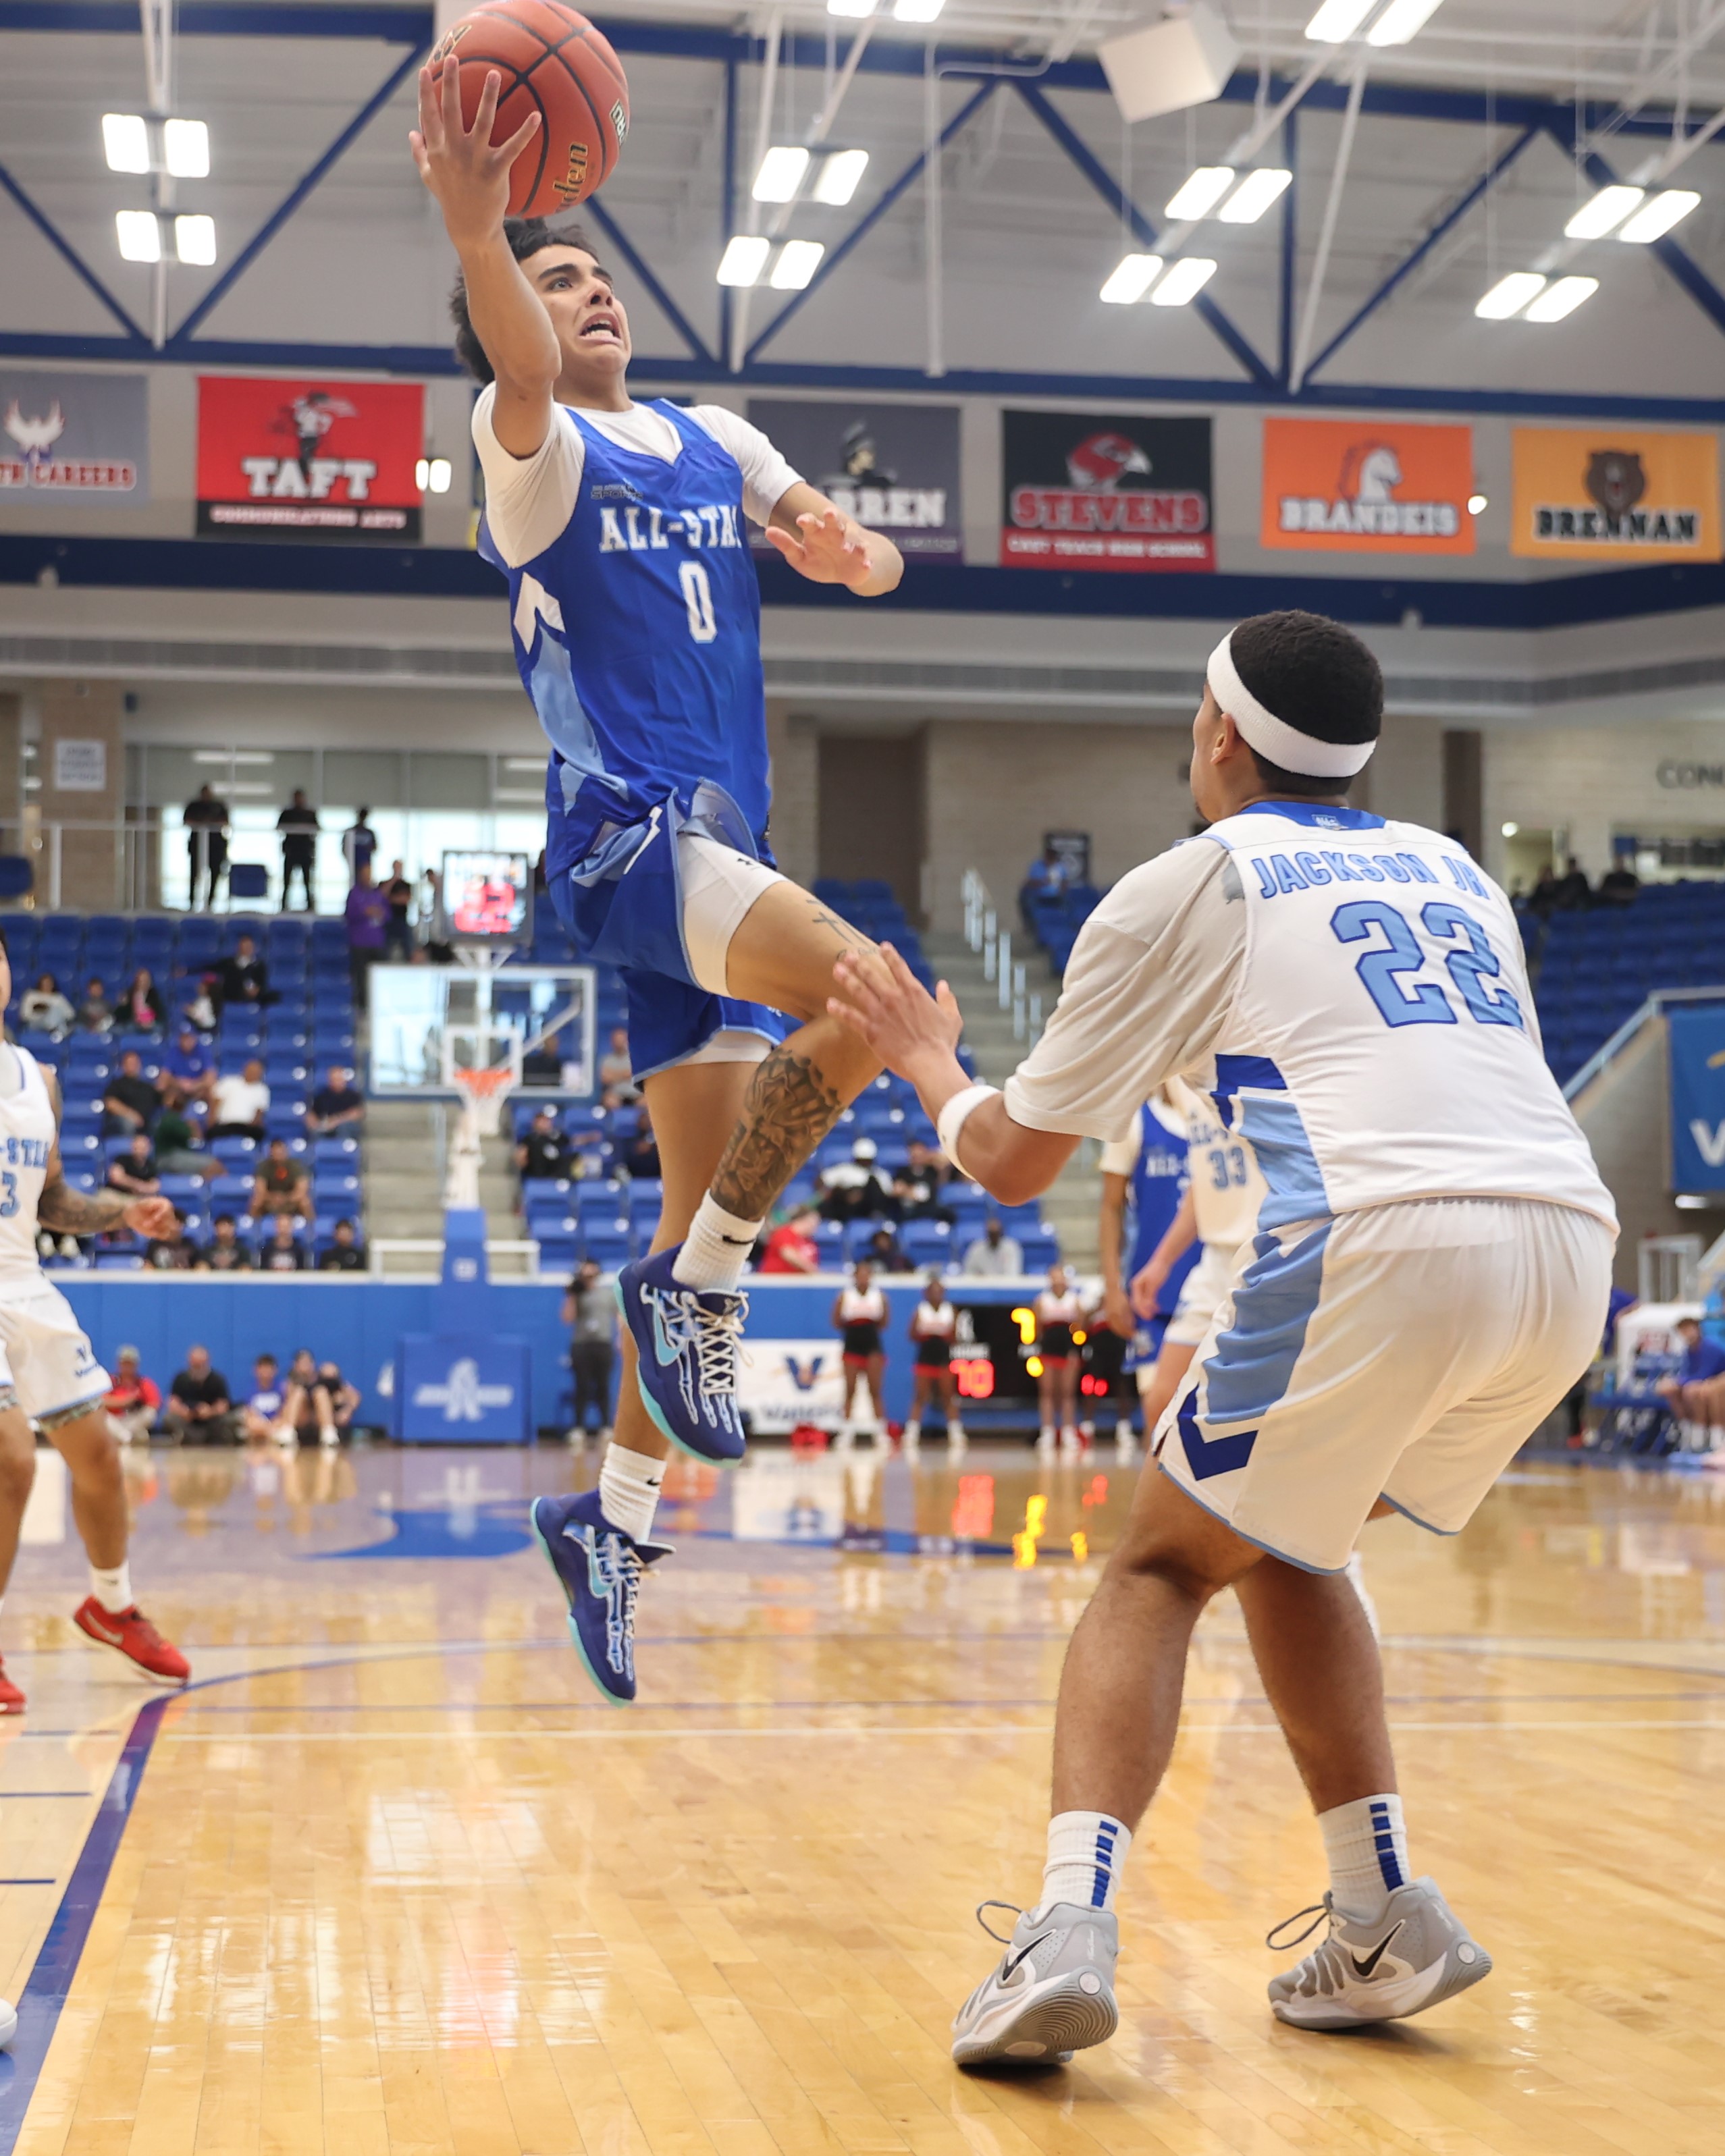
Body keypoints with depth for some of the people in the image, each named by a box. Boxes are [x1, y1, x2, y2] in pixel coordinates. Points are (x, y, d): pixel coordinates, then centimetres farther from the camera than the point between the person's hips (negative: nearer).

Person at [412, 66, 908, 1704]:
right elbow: (525, 377, -25)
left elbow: (855, 551, 12)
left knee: (709, 1212, 6)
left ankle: (617, 1517, 17)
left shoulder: (713, 443, 19)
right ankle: (692, 1280, -15)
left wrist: (850, 549, -13)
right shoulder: (533, 447, -1)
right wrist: (473, 231, -46)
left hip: (720, 847, 7)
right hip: (624, 832, -7)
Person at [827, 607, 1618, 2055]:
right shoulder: (1451, 869, 28)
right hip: (1573, 1244, 5)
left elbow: (1013, 1162, 17)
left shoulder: (1187, 886, 13)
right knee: (1285, 1541, 26)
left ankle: (1071, 1925, -8)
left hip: (1386, 1241, -5)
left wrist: (931, 1067, 38)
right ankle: (1385, 1921, 19)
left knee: (1162, 1568, 12)